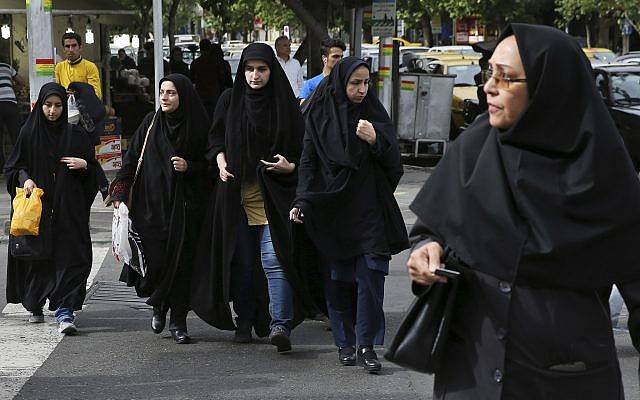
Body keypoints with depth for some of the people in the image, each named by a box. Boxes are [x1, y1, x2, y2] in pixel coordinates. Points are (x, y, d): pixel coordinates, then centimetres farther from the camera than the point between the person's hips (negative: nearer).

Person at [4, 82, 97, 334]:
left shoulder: (75, 135, 5)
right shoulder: (29, 134, 4)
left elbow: (92, 171, 10)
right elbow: (13, 167, 8)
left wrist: (83, 165, -11)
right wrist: (24, 179, -11)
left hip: (68, 208, -1)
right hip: (35, 207, 1)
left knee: (68, 257, -10)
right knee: (35, 256, 6)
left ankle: (64, 312, -14)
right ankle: (35, 306, 24)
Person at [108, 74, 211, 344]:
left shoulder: (197, 126, 0)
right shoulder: (151, 123, 5)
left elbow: (208, 166, 7)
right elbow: (131, 158, 4)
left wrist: (189, 167, -13)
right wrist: (120, 194, -3)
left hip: (183, 207, -1)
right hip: (151, 204, 1)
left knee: (180, 261, -3)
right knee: (153, 259, -3)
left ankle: (178, 321, 6)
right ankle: (159, 305, 25)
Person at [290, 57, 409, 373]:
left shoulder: (374, 114, 5)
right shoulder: (320, 117, 3)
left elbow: (394, 163, 2)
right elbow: (308, 162, 3)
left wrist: (375, 140, -17)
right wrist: (302, 201, -9)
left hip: (369, 210, 0)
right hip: (331, 210, 0)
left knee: (370, 276, -8)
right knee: (338, 279, 3)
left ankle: (367, 344, -4)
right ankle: (345, 343, 13)